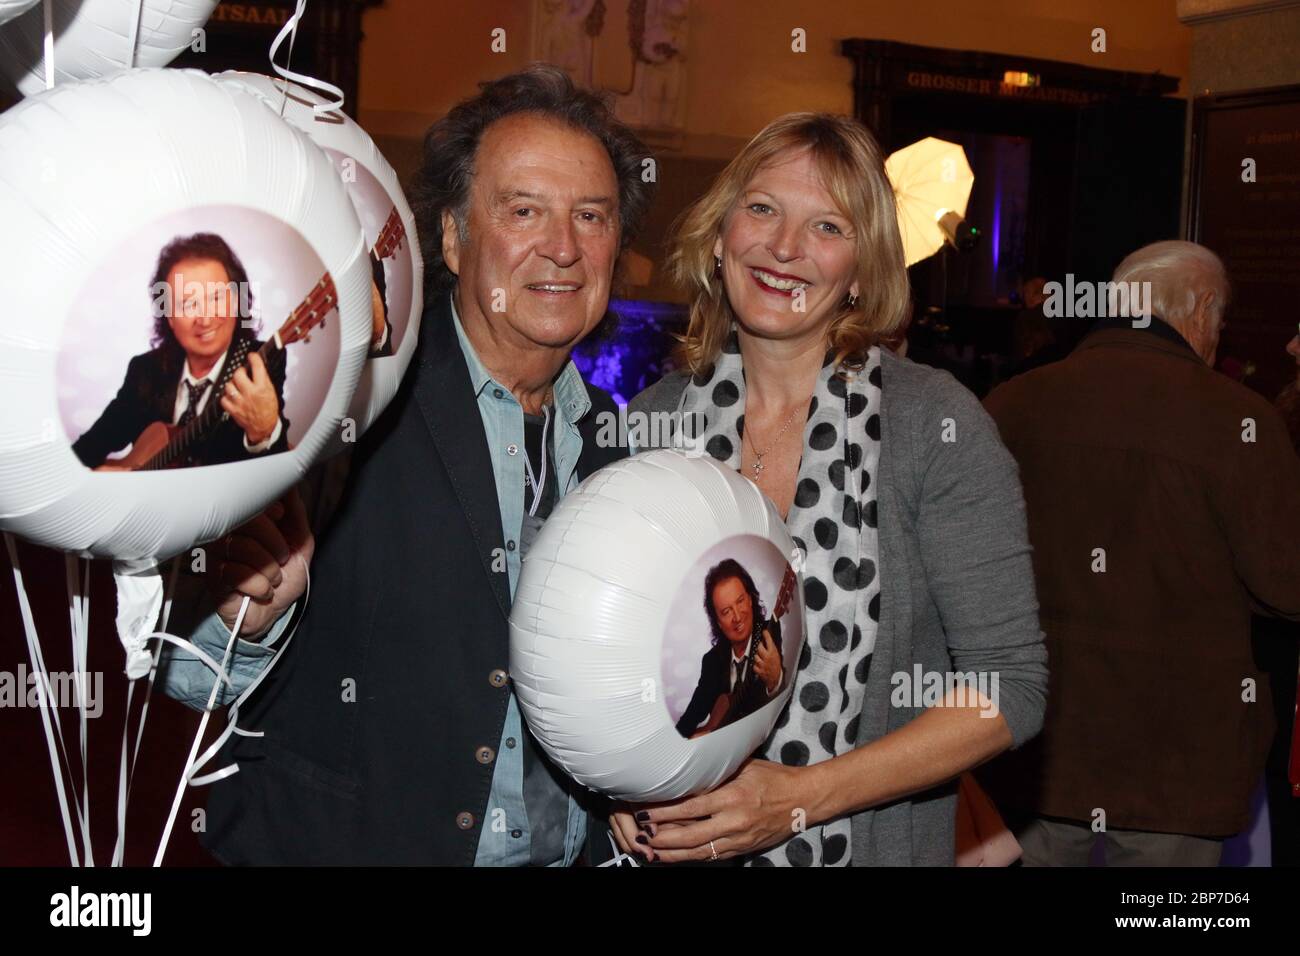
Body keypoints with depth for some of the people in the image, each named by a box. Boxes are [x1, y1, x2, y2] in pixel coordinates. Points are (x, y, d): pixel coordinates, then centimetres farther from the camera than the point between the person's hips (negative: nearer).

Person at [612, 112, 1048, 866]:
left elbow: (1010, 685, -14)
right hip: (676, 844, 3)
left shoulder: (938, 424, -14)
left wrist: (798, 798, -21)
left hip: (877, 843, -2)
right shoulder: (650, 422, -4)